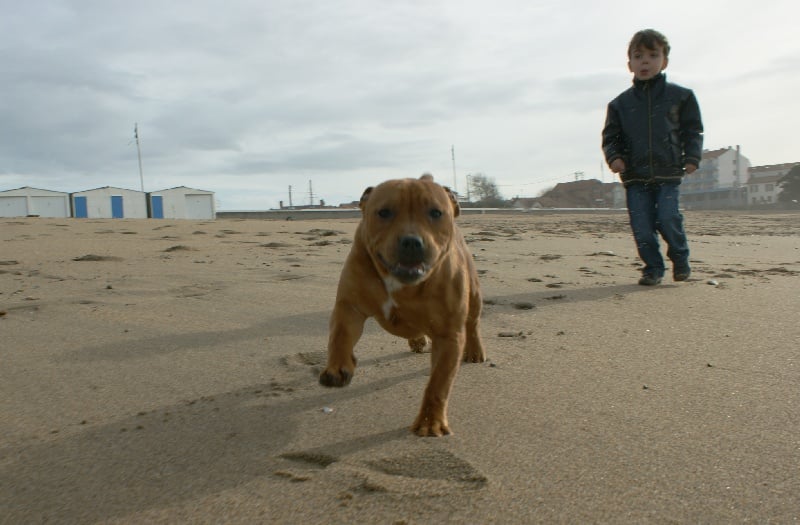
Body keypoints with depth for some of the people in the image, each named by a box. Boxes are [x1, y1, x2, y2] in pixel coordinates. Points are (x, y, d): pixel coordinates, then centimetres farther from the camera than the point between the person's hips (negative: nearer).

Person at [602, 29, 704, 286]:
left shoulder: (680, 96, 6)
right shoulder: (620, 103, 8)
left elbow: (693, 130, 10)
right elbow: (610, 136, 11)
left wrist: (692, 157, -3)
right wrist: (613, 157, -8)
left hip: (668, 172, -1)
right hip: (635, 175, 2)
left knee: (668, 219, -10)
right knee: (641, 225, -2)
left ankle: (680, 258, 17)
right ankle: (653, 267, 14)